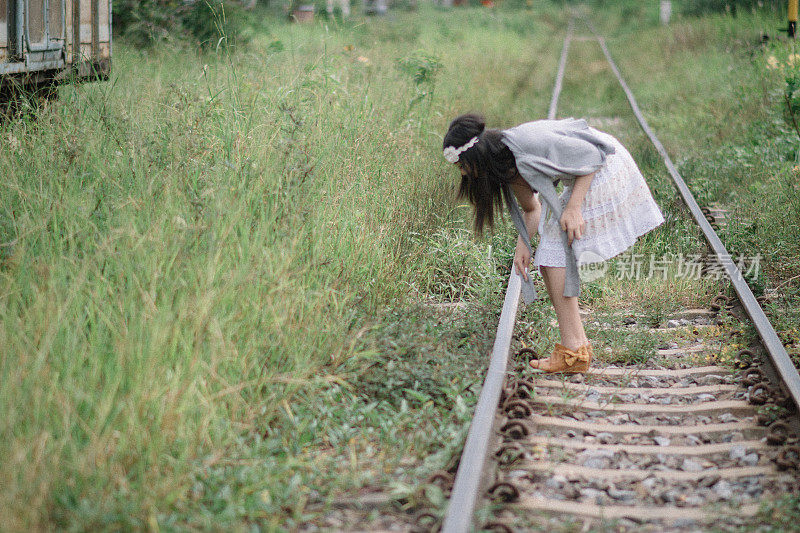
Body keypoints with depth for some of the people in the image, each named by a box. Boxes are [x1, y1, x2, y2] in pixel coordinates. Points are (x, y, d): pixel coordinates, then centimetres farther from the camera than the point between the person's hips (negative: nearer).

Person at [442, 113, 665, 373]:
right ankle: (579, 345, 7)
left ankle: (572, 351, -13)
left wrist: (573, 207, -22)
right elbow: (531, 209, 16)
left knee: (554, 257, -13)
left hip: (606, 172, -9)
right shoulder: (507, 167, 3)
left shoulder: (528, 143, -26)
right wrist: (523, 244, 0)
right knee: (548, 262, 6)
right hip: (588, 178, 9)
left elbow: (590, 155, -19)